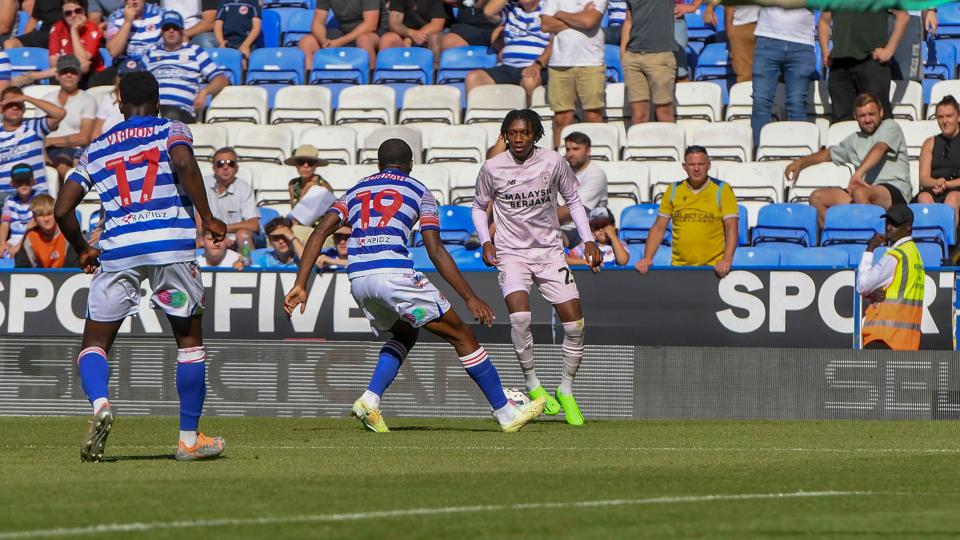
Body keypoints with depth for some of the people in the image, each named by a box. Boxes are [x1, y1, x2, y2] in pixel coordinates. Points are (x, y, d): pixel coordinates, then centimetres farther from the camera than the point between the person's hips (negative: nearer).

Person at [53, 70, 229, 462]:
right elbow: (184, 163, -13)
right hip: (172, 244, -1)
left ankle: (99, 404, -22)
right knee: (190, 340, 14)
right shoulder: (171, 130, 11)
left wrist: (82, 249, 27)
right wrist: (207, 218, -8)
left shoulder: (96, 150, 19)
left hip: (118, 249, 1)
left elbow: (62, 210, 12)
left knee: (94, 343, 9)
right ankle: (189, 439, 12)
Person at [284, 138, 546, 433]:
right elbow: (436, 252, 2)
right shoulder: (419, 192, 13)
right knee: (461, 335, 7)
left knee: (405, 334, 30)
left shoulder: (355, 191, 24)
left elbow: (319, 234, 10)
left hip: (357, 277, 5)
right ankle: (506, 413, 6)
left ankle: (370, 400, 8)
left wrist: (300, 285, 6)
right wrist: (471, 298, 2)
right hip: (394, 272, -5)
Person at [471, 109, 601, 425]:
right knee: (520, 316, -27)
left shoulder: (554, 162, -6)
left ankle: (566, 391, 12)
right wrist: (485, 242, -5)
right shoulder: (492, 168, -7)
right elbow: (479, 207, 10)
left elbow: (572, 200, 10)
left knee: (574, 324, -7)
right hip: (511, 254, -2)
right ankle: (531, 383, -7)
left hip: (550, 251, 2)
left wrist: (588, 240, 1)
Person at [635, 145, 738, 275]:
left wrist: (727, 260, -20)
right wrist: (647, 259, -3)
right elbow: (658, 228, 9)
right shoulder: (673, 190, 7)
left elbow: (731, 229, -6)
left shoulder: (722, 190, -1)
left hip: (714, 268, -2)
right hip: (679, 267, 2)